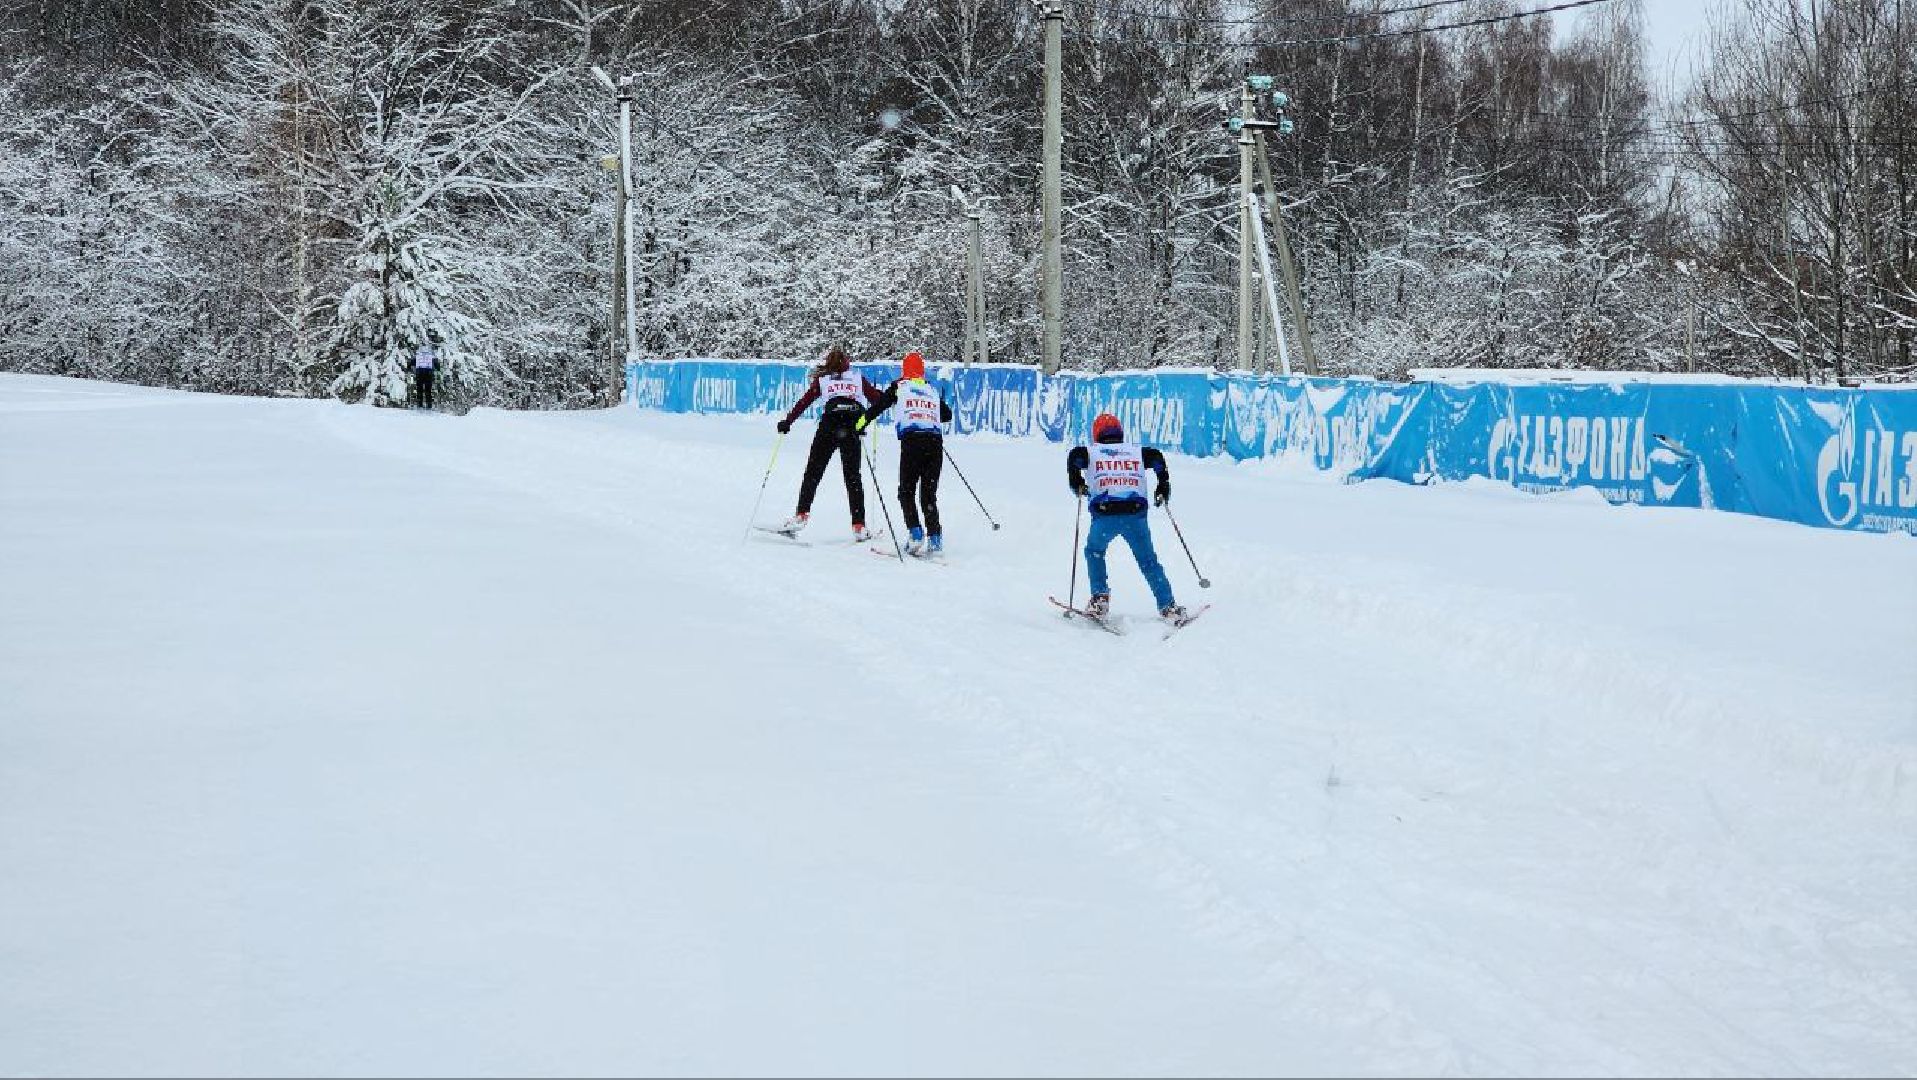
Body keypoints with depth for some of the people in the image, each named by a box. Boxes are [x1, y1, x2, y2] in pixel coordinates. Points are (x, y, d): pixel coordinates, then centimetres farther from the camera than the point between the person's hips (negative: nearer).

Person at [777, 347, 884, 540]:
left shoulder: (822, 380, 17)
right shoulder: (858, 379, 19)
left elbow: (804, 401, 9)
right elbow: (878, 400, 13)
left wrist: (787, 421, 15)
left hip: (829, 425, -1)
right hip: (853, 428, 1)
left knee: (813, 473, 6)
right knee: (853, 477, 6)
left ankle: (801, 515, -7)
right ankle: (859, 527, 0)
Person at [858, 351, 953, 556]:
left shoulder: (900, 386, 10)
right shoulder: (932, 390, 20)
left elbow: (879, 404, 7)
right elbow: (947, 415, 29)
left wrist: (863, 421, 21)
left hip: (912, 440, -3)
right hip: (935, 441, 3)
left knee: (907, 491, 7)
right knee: (929, 494, 11)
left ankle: (916, 533, -10)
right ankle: (934, 537, 0)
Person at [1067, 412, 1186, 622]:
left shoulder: (1092, 452, 16)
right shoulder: (1136, 452, 21)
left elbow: (1075, 455, -4)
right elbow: (1156, 457, 5)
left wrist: (1076, 483, 4)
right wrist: (1163, 486, 12)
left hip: (1104, 514, -1)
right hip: (1136, 512, 1)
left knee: (1094, 551, 26)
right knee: (1148, 560, 14)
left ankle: (1100, 597, 12)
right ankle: (1167, 605, 5)